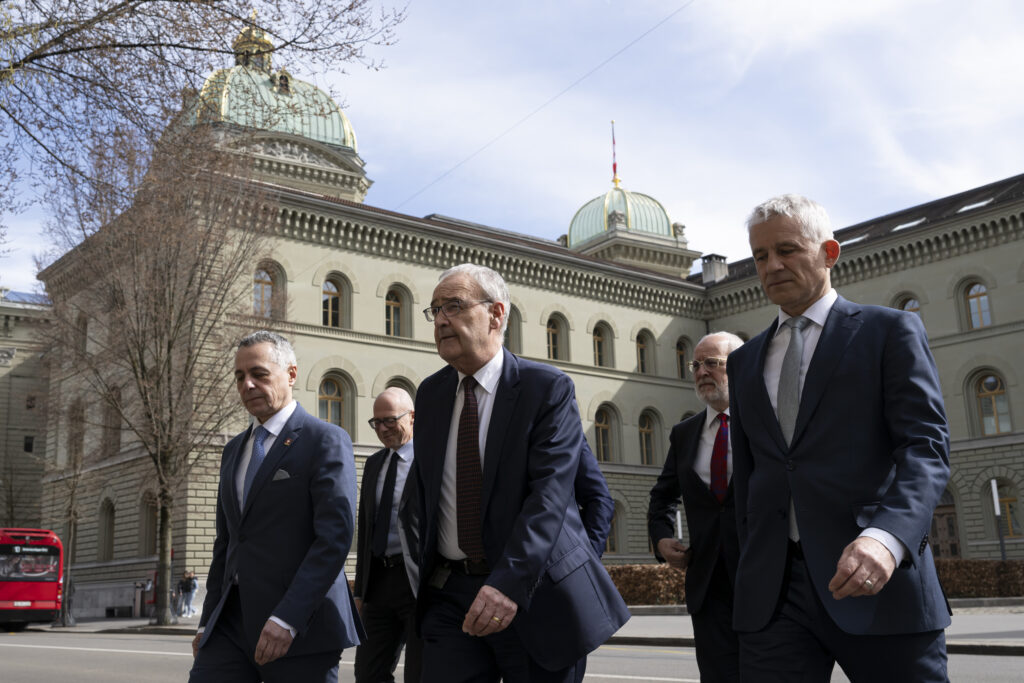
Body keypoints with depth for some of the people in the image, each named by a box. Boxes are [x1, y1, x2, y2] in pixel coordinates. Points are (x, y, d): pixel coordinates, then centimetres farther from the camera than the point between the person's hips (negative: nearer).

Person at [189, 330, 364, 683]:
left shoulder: (325, 440, -6)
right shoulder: (234, 451, 18)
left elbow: (335, 538, -16)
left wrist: (288, 618, -22)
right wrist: (208, 621, 16)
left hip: (301, 625, -6)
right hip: (233, 620, 6)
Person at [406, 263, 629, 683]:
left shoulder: (548, 388, -9)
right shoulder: (430, 394, 9)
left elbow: (549, 493, -20)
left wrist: (509, 583, -29)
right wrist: (425, 576, 13)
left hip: (533, 589, -4)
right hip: (450, 593, 4)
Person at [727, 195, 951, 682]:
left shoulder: (890, 331, 4)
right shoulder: (743, 362, 18)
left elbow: (926, 445, -8)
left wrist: (886, 536, -24)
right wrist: (752, 570, 13)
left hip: (877, 576, -3)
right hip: (772, 591, 4)